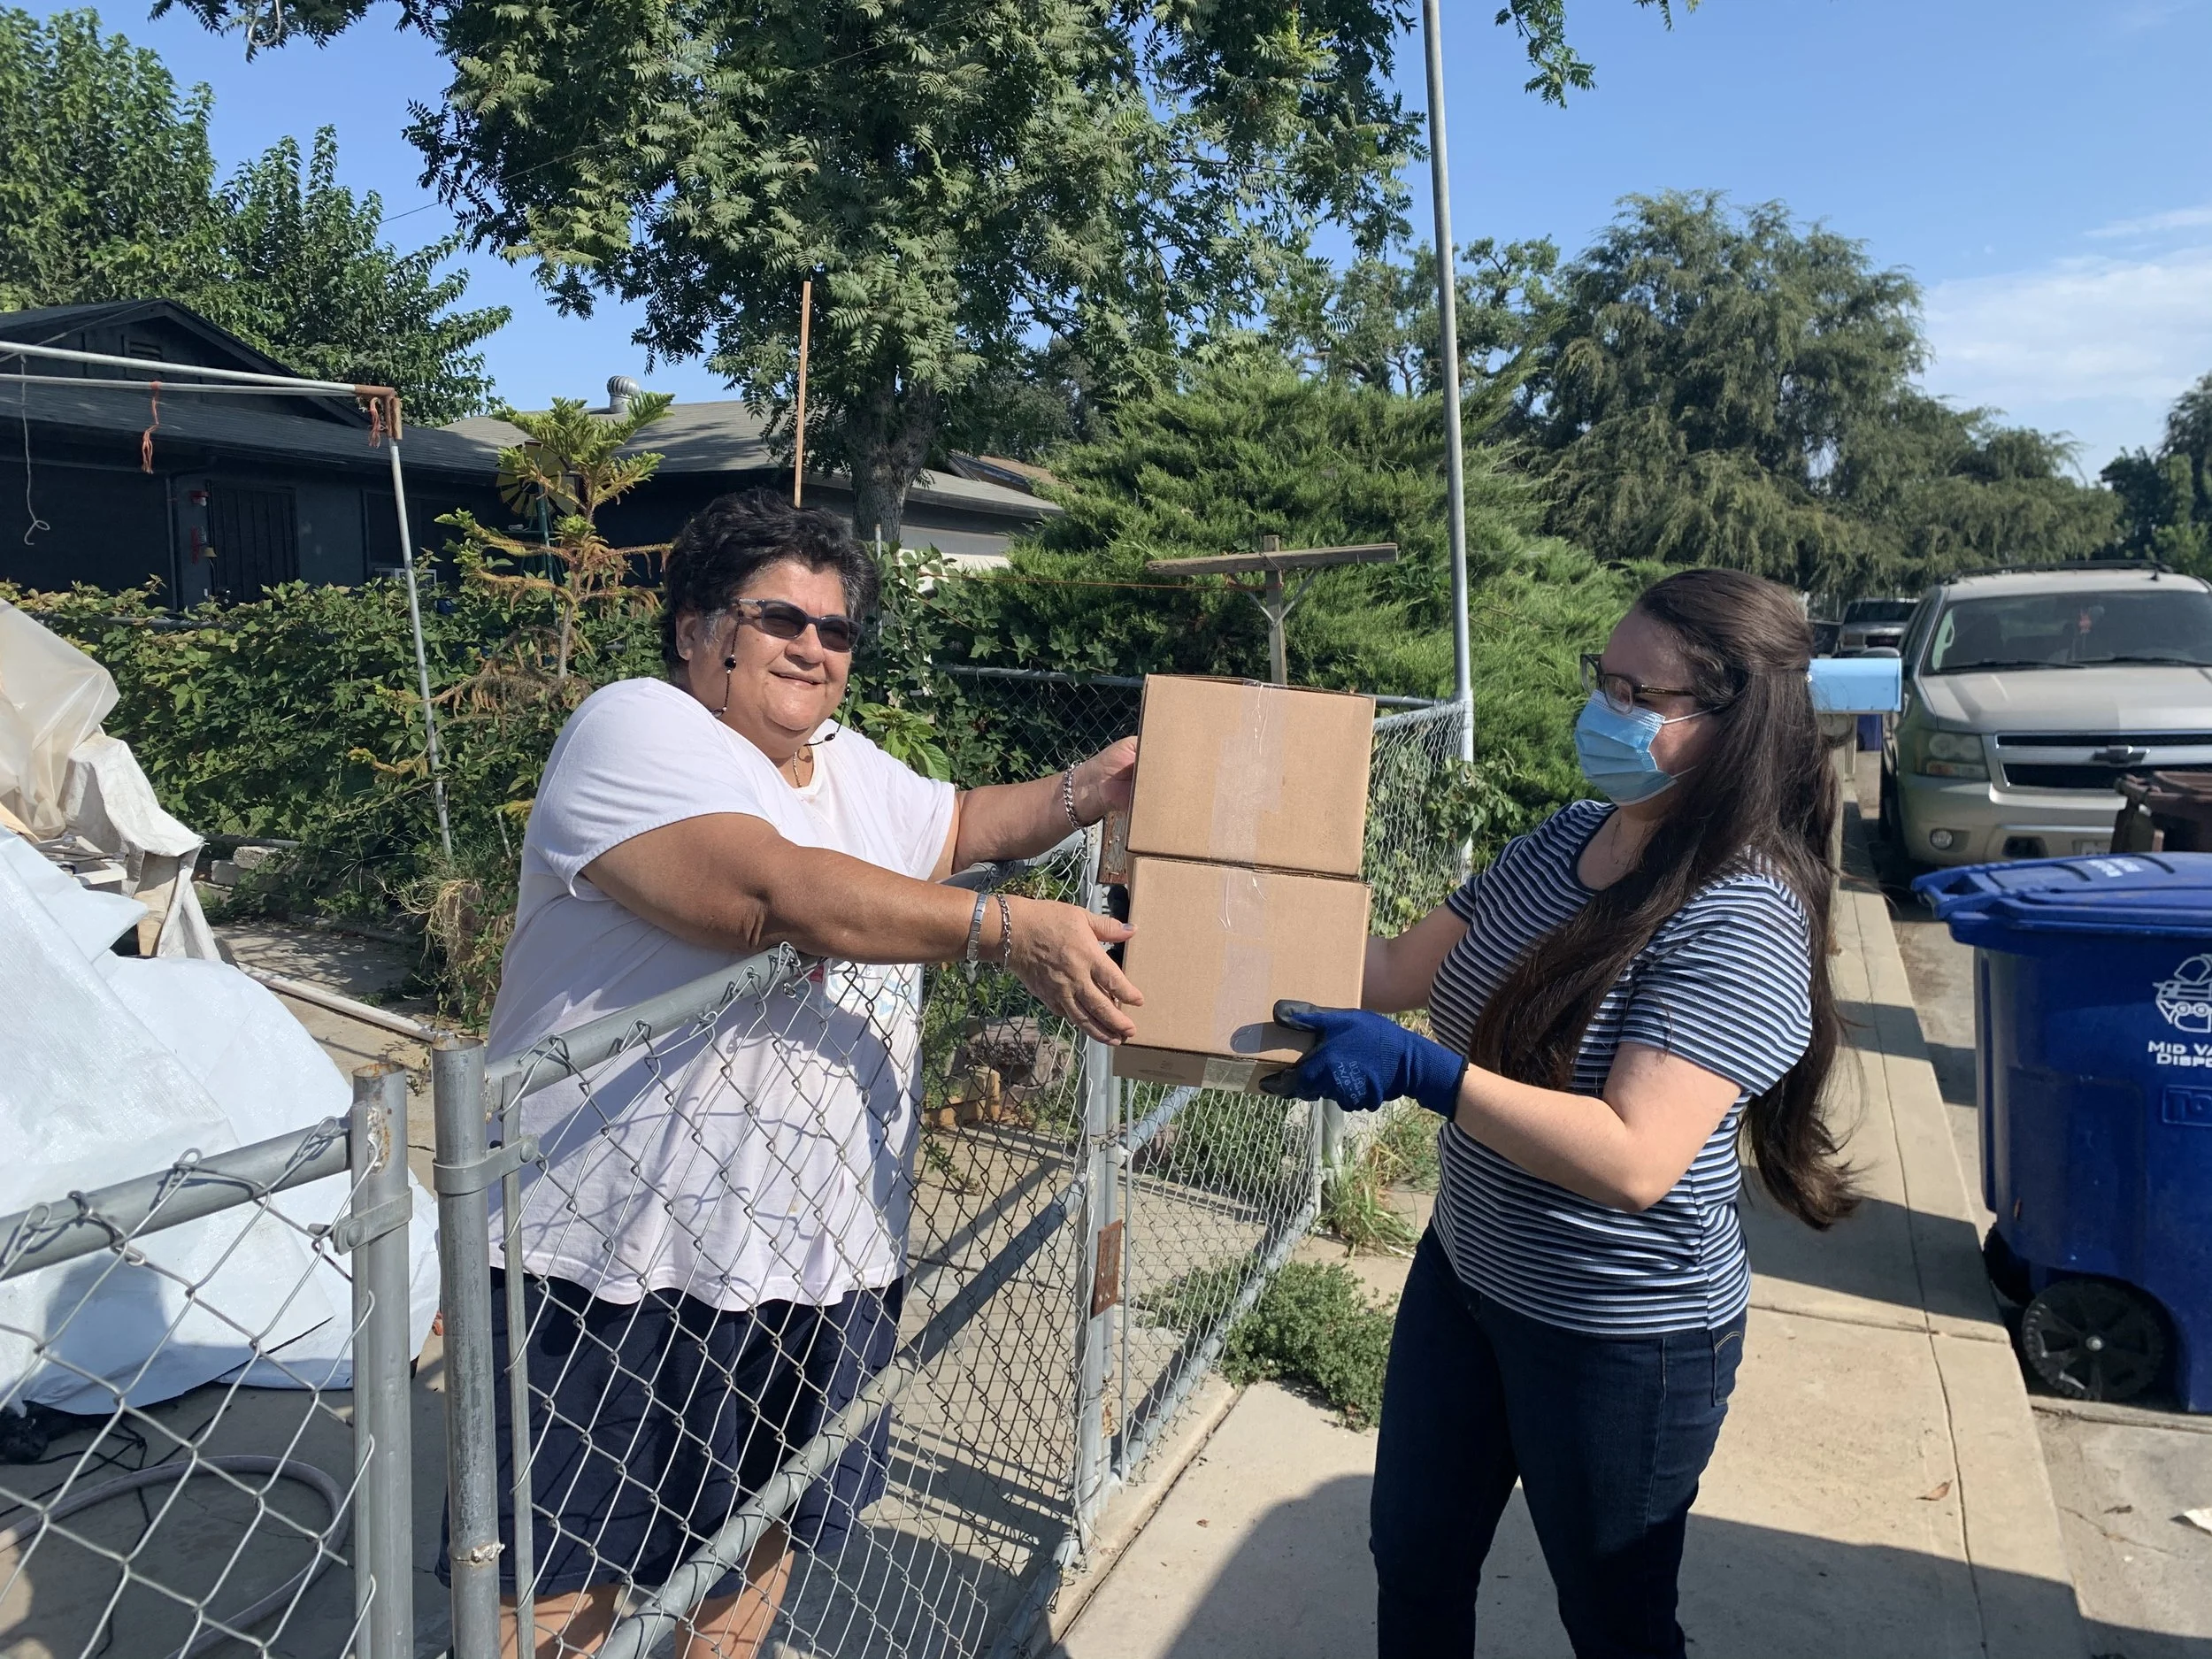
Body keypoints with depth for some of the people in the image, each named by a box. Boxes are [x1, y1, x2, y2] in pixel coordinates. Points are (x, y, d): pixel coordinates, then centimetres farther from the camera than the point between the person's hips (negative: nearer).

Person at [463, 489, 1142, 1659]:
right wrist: (1011, 934, -28)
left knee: (756, 1562, 22)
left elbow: (957, 830, 29)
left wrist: (1088, 791, 11)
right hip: (621, 1260, -8)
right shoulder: (635, 729, -13)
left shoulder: (852, 767, 14)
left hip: (821, 1258, 8)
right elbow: (773, 892, -28)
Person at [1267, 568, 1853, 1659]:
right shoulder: (1564, 838, -3)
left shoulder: (1740, 923, -25)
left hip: (1623, 1341, -7)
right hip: (1464, 1272, 7)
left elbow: (1634, 1161, -33)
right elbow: (1399, 972, 4)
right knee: (1413, 1565, 25)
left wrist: (1420, 1073, -38)